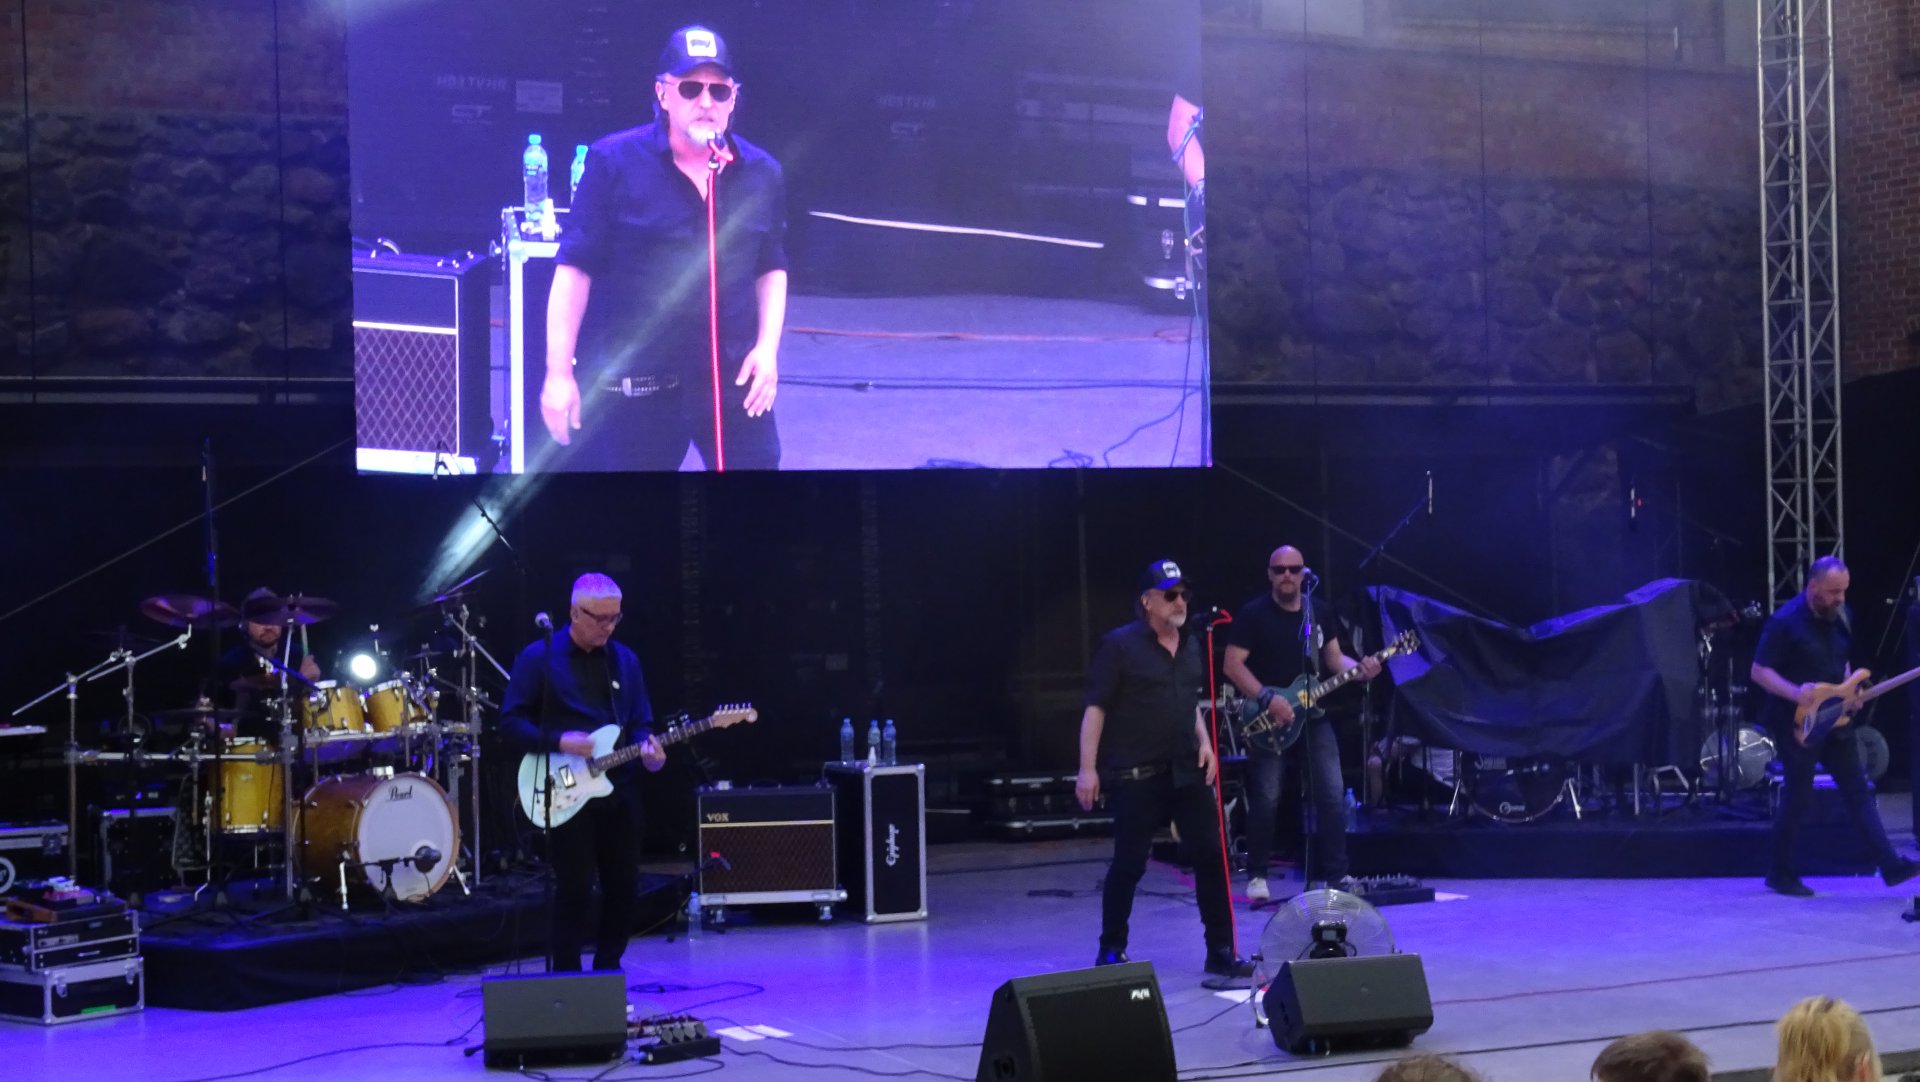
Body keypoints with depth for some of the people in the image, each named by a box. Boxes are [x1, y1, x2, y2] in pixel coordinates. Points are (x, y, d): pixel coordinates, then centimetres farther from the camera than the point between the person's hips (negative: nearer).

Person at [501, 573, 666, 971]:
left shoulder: (625, 660, 11)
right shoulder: (539, 658, -4)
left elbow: (640, 723, 13)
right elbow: (511, 721, -5)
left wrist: (647, 747, -9)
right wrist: (559, 741, -19)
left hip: (618, 791, 5)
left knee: (625, 889, 6)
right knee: (575, 891, -6)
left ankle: (607, 974, 21)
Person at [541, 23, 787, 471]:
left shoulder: (762, 172, 4)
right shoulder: (614, 161, -7)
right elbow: (575, 268, -6)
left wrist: (767, 347, 1)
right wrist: (559, 371, -10)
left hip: (733, 378, 3)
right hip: (635, 383, -3)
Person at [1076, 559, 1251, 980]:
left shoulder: (1191, 647, 13)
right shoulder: (1120, 645, -7)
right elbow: (1095, 709, -9)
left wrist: (1205, 743, 10)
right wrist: (1087, 768, -15)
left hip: (1187, 771, 6)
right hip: (1135, 775, -6)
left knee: (1212, 855, 0)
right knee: (1129, 864, 0)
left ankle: (1221, 951, 8)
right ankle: (1111, 951, 16)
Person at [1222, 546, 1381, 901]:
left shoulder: (1320, 611, 8)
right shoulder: (1253, 614, -8)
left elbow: (1333, 659, 14)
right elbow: (1232, 665, -11)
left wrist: (1359, 668, -8)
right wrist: (1268, 699, -21)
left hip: (1313, 714, 5)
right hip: (1267, 718, -4)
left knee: (1333, 795, -1)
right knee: (1266, 799, -6)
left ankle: (1335, 873, 7)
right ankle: (1257, 876, 7)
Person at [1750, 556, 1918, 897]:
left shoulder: (1841, 616, 5)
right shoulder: (1785, 622, -17)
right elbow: (1759, 671, -15)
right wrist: (1795, 692, -28)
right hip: (1795, 724, -7)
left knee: (1859, 791, 3)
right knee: (1799, 798, -2)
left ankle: (1890, 866, 1)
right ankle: (1780, 874, 12)